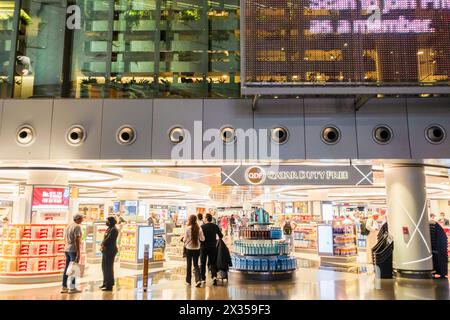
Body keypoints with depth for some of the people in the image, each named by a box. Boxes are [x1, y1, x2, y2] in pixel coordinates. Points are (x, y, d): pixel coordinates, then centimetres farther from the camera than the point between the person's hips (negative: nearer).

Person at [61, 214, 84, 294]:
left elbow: (65, 239, 20)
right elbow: (77, 240, -18)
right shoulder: (77, 227, -12)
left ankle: (64, 287, 15)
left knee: (67, 268, 11)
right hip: (74, 250, -8)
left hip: (66, 249, 8)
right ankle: (72, 288, 1)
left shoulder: (68, 226, 13)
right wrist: (78, 252, -18)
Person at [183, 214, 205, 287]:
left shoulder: (188, 228, -14)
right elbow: (202, 239, 0)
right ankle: (198, 280, -7)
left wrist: (184, 242, 13)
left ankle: (188, 281, 22)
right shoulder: (199, 228, -5)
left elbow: (185, 239, -9)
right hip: (197, 249, 2)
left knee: (189, 265, 13)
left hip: (189, 249, -2)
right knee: (196, 264, 11)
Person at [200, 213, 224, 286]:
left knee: (203, 263, 12)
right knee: (212, 262, 9)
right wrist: (216, 239, 24)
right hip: (213, 247, 3)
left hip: (204, 247, -3)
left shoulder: (203, 227, -11)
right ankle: (214, 276, -12)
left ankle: (203, 278, 18)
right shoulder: (215, 226, 0)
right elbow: (221, 236, 6)